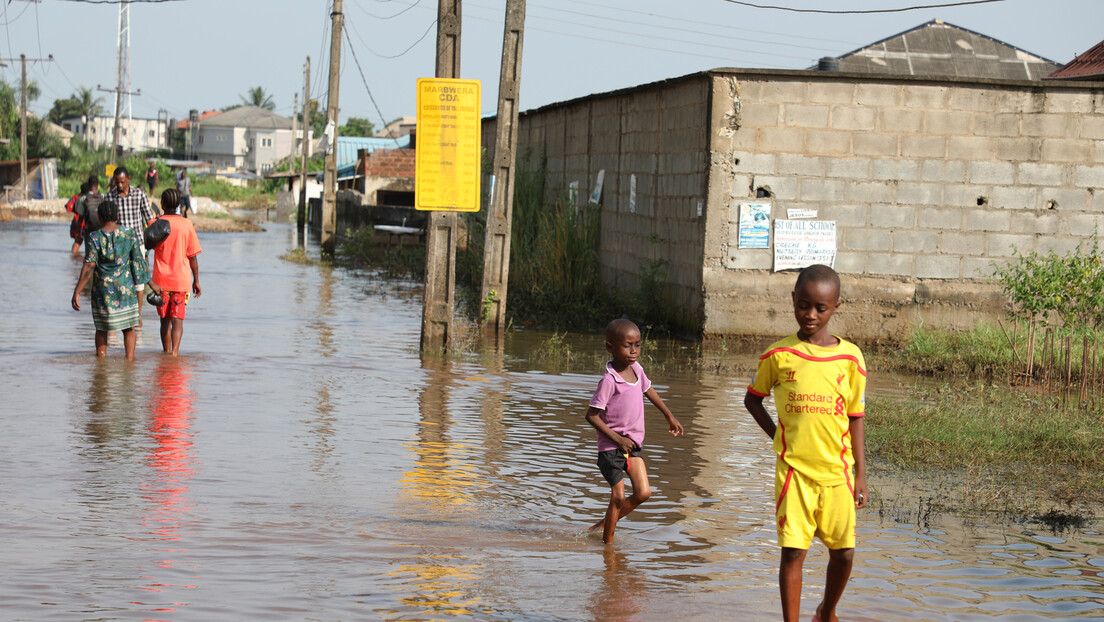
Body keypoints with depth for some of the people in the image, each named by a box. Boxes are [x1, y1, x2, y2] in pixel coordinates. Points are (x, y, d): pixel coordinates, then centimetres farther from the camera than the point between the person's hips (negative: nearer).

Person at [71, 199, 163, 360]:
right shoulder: (129, 234, -4)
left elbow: (88, 268, -15)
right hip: (125, 288, 1)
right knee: (128, 328, 11)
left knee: (101, 329, 14)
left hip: (103, 289, -1)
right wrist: (152, 283, 8)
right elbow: (139, 261, -1)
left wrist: (77, 292, -15)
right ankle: (129, 359, 3)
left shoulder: (95, 238, -10)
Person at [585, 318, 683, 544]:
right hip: (611, 447, -7)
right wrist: (618, 439, -19)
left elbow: (649, 390, 24)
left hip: (633, 444, 7)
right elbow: (591, 415, -18)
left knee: (643, 493, -2)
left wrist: (670, 416, 33)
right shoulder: (609, 380, -20)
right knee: (618, 497, -5)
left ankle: (606, 522, 18)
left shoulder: (636, 369, 3)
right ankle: (607, 541, 11)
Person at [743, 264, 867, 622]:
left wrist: (861, 476, 3)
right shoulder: (779, 355, -1)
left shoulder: (849, 358, 0)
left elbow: (855, 419, 5)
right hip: (794, 470, -1)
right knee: (793, 551, -4)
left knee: (843, 552, 6)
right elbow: (752, 399, 15)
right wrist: (777, 435, 3)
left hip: (837, 471, 1)